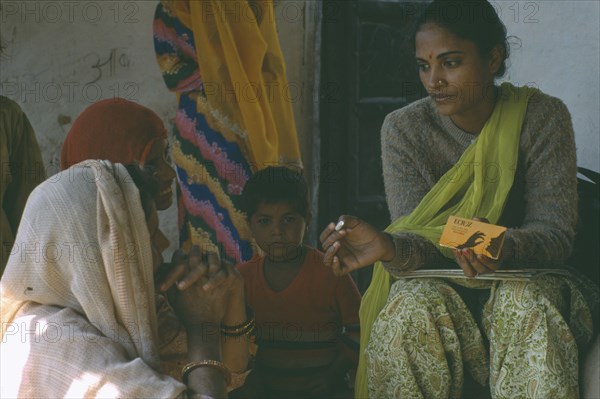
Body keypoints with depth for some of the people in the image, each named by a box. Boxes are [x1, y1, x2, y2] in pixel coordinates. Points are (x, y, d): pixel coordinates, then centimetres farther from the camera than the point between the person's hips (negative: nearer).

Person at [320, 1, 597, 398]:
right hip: (436, 285, 1)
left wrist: (503, 247, -38)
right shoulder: (404, 129, -4)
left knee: (527, 302, -36)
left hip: (525, 279, -1)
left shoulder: (542, 116, -7)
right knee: (414, 306, -33)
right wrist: (389, 247, -37)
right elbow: (419, 241, -11)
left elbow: (555, 234, -14)